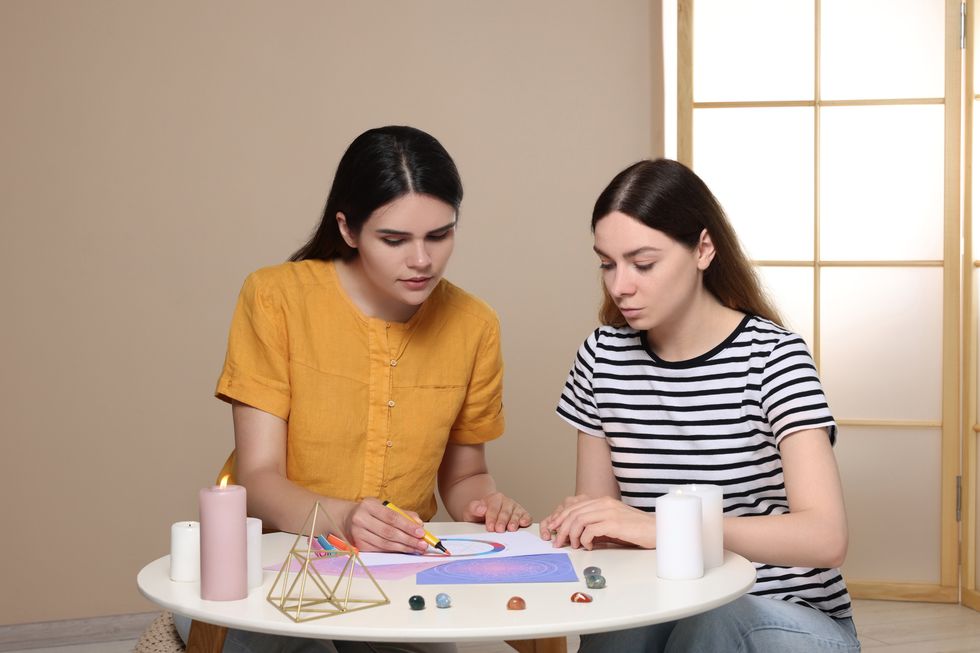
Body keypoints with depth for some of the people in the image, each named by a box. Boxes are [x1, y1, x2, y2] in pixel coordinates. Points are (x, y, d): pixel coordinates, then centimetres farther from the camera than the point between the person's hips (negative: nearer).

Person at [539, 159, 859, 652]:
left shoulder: (771, 356, -13)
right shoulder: (604, 355, 0)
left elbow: (826, 537, -24)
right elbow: (600, 505, 8)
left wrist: (661, 527, -34)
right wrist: (577, 525, -16)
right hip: (663, 610, 2)